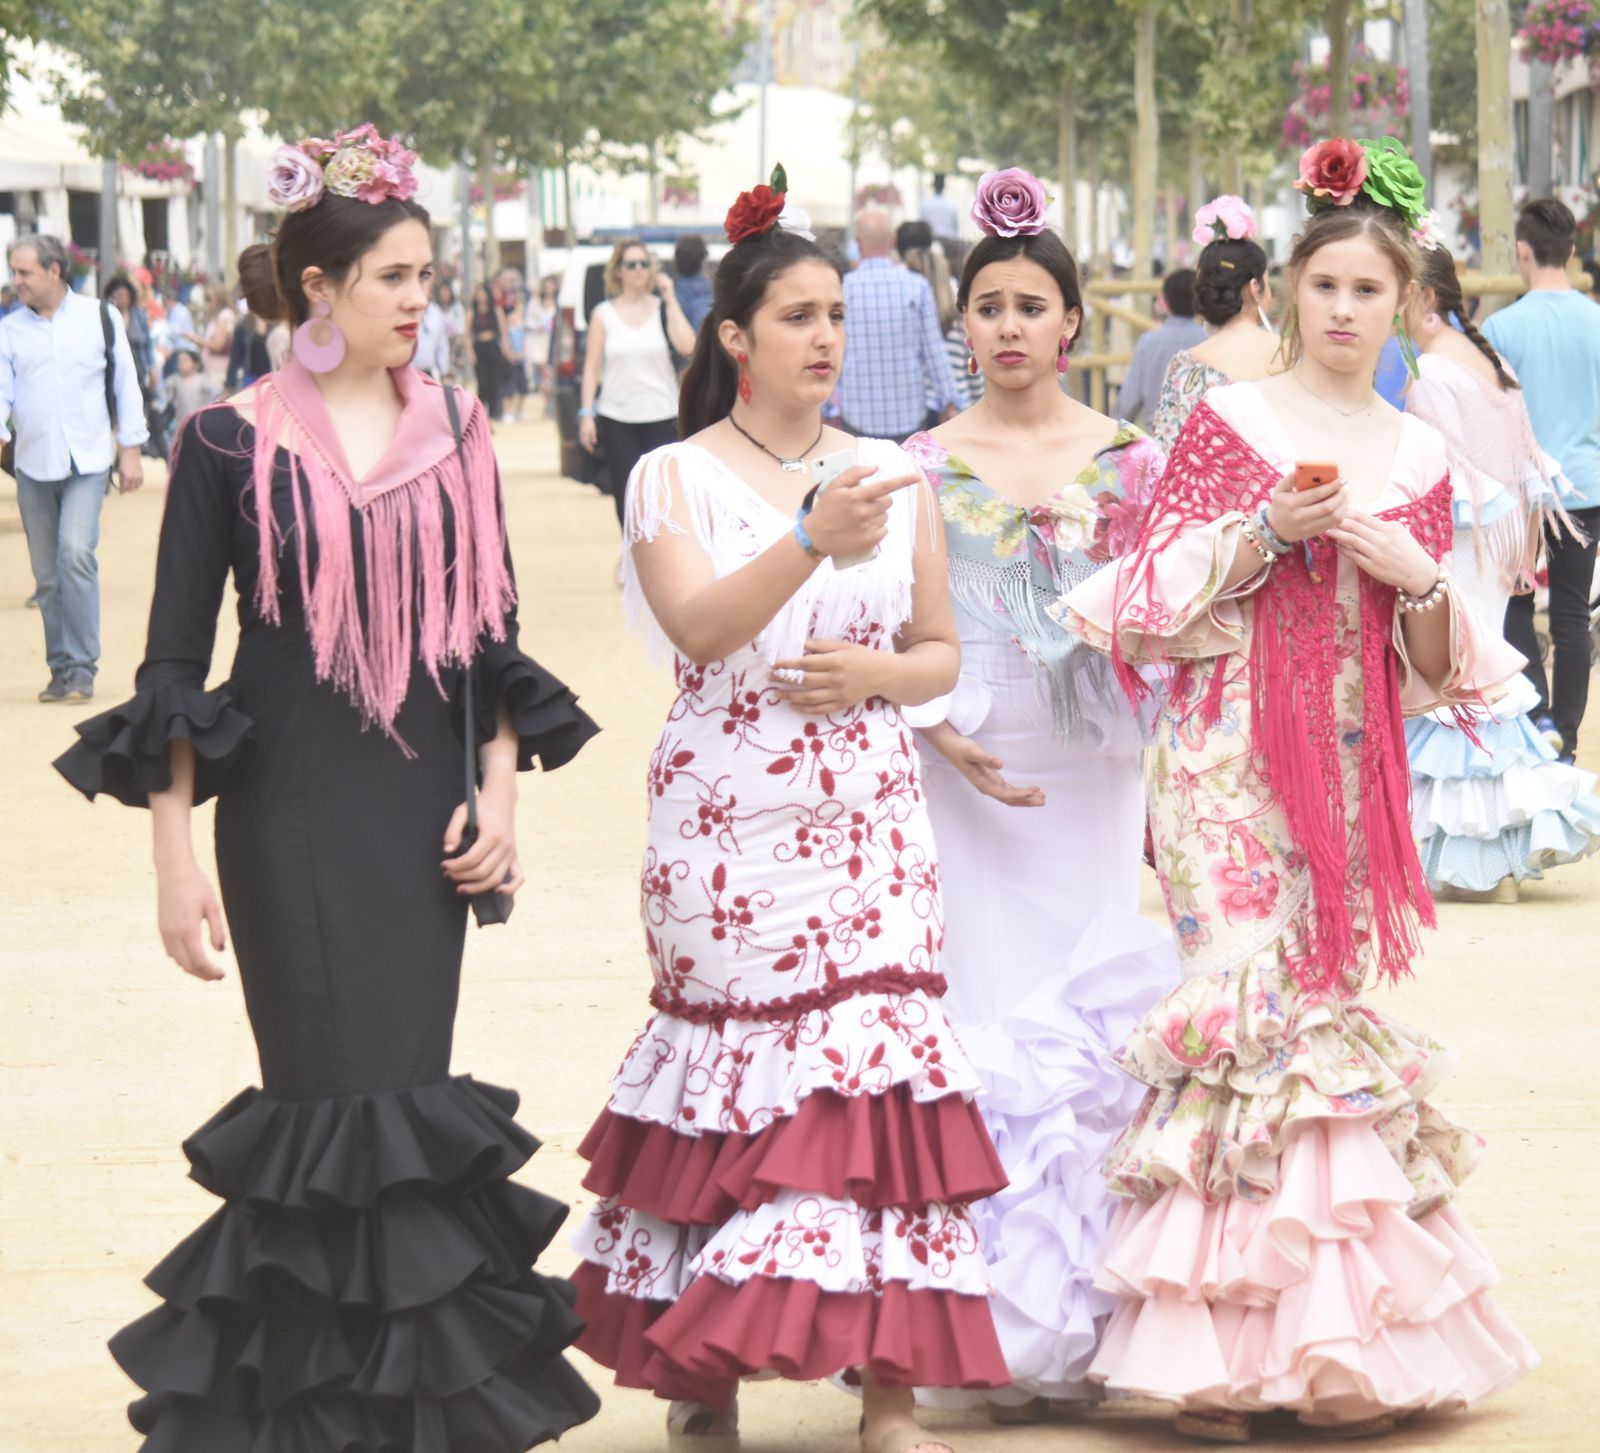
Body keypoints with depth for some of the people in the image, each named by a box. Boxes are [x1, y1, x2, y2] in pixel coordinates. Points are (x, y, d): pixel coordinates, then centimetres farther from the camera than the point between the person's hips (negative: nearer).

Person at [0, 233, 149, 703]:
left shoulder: (100, 318, 2)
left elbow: (125, 383, 7)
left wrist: (130, 450, 3)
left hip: (88, 460, -3)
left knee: (76, 553, -19)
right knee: (47, 573, 5)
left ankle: (82, 668, -13)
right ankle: (61, 670, 15)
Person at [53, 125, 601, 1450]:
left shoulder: (453, 437, 8)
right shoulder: (234, 445, -4)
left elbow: (495, 639, 14)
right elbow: (174, 663, -3)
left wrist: (500, 795, 3)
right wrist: (177, 857, -8)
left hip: (423, 816, 4)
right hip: (292, 818, -4)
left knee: (411, 1098, 3)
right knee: (338, 1103, -4)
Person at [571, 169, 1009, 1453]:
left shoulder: (894, 475, 10)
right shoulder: (675, 478, 0)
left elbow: (943, 652, 14)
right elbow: (699, 627, -17)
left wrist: (878, 673, -8)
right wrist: (815, 542, -32)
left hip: (869, 820, 2)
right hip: (727, 828, -2)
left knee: (874, 1072, -5)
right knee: (732, 1075, 0)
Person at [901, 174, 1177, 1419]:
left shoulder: (1132, 463, 7)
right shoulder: (927, 467, 5)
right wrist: (948, 739, -12)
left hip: (1097, 786, 1)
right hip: (970, 782, -1)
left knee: (1110, 1031, -2)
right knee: (989, 1031, -4)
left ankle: (1095, 1316, 6)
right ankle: (1007, 1329, 0)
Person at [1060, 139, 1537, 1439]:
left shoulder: (1417, 456, 12)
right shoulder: (1231, 423, 2)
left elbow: (1439, 667, 15)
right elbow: (1156, 601, -1)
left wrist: (1419, 577, -5)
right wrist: (1266, 530, -14)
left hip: (1352, 768, 4)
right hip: (1231, 757, -4)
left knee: (1332, 1005, 2)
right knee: (1247, 998, -13)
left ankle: (1331, 1342, 8)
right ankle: (1212, 1348, -10)